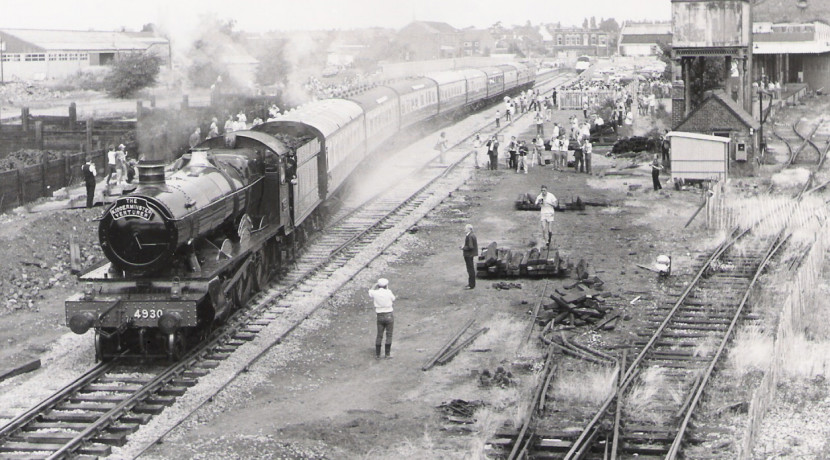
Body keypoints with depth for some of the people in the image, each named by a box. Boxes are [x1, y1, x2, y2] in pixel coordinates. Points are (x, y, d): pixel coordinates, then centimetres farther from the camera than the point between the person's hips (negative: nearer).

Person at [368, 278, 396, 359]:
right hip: (389, 316, -2)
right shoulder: (388, 293, -11)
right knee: (389, 335, 8)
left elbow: (370, 292, 18)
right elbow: (393, 299, 8)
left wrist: (376, 285, 17)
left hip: (380, 317, 2)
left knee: (379, 335, 11)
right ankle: (388, 353, 8)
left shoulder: (375, 293, -6)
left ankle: (377, 354, 13)